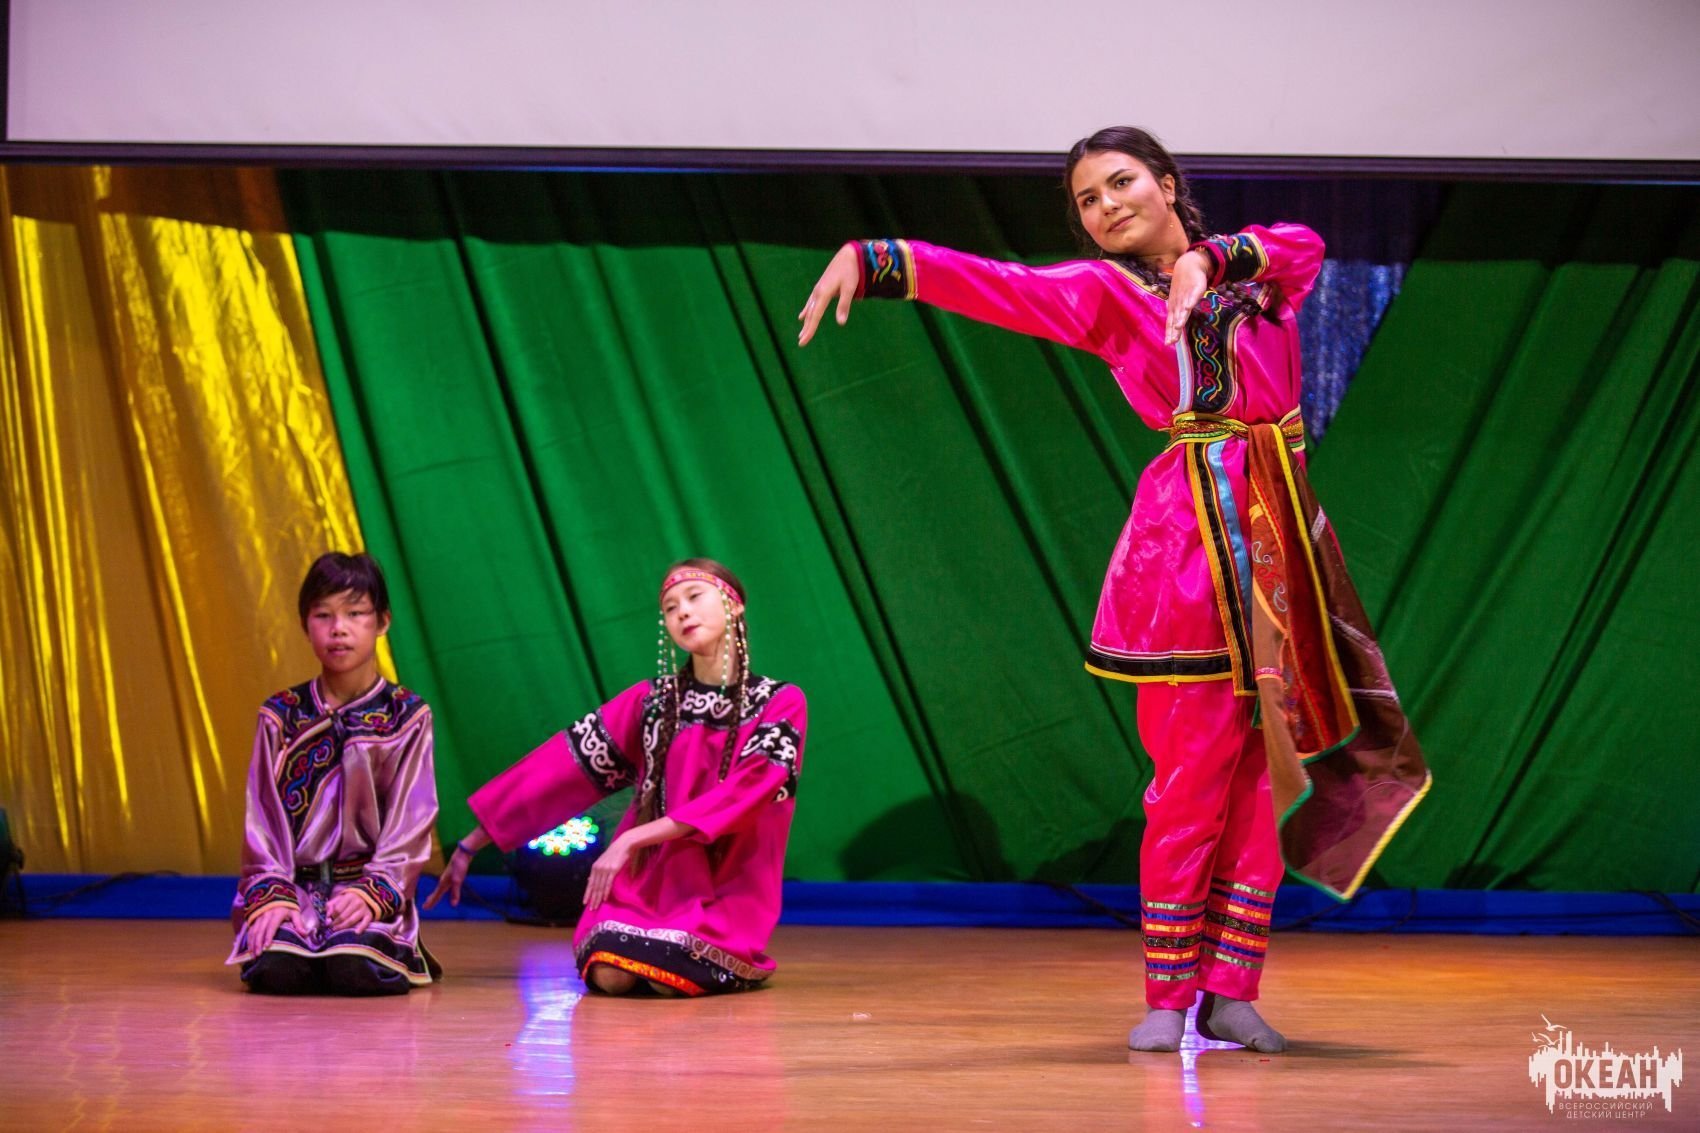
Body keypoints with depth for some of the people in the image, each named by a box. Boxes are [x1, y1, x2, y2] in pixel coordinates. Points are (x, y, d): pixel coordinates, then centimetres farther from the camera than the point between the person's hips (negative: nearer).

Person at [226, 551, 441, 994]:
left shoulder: (406, 717, 3)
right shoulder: (280, 717, 8)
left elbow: (411, 821, -2)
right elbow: (263, 818, 3)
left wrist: (371, 893, -16)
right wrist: (270, 895, -12)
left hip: (371, 885, -1)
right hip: (294, 887, 2)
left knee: (357, 970, -31)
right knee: (275, 969, -28)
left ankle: (401, 954, 6)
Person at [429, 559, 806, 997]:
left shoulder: (780, 705, -2)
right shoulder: (649, 702, 7)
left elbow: (740, 795, -15)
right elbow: (559, 771, 6)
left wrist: (631, 840, -23)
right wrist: (471, 845, 5)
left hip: (728, 898, -2)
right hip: (648, 883, 2)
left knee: (667, 974, -30)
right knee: (609, 973, -27)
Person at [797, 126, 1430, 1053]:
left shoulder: (1256, 266, 17)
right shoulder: (1104, 292, 7)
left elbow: (1304, 246, -4)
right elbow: (993, 284, -5)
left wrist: (1207, 258, -11)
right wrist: (872, 260, -17)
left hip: (1283, 533, 4)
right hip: (1190, 535, -3)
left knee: (1265, 767, 0)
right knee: (1192, 775, -7)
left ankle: (1231, 988, 5)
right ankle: (1169, 995, 0)